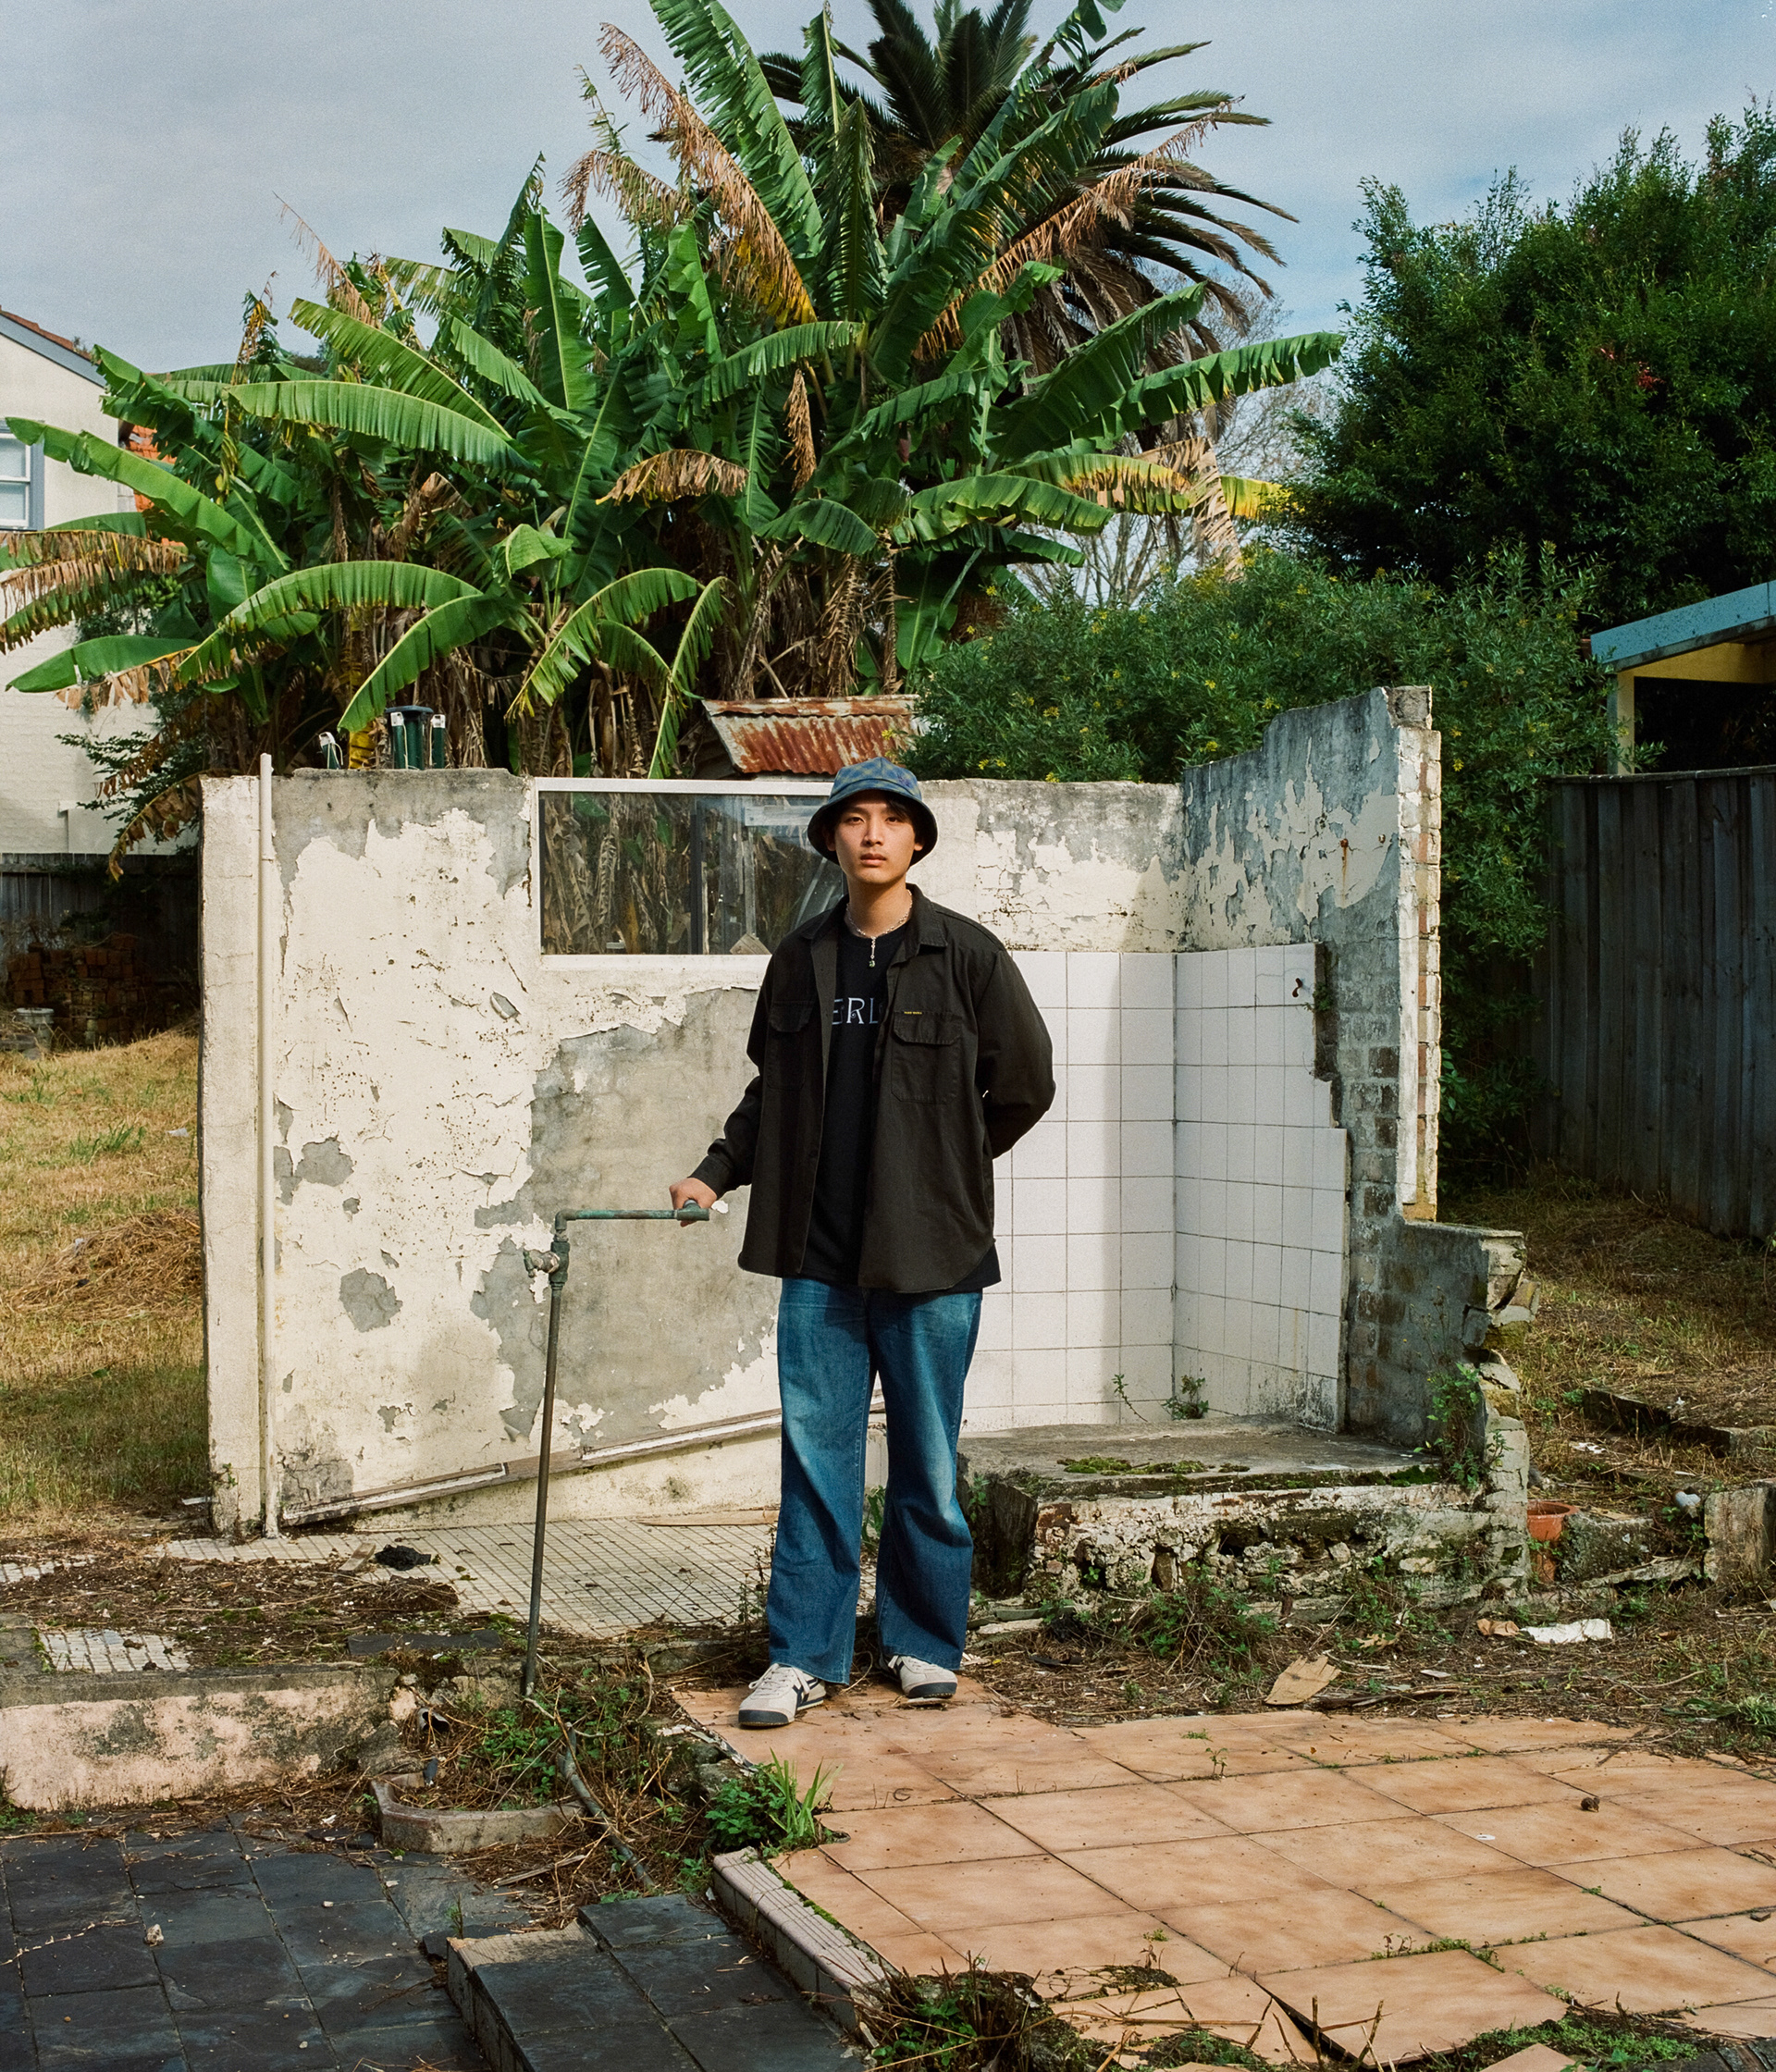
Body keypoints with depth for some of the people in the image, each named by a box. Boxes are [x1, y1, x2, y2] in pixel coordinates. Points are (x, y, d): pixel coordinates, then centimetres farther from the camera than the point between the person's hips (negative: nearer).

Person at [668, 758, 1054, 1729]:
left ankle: (925, 1644, 22)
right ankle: (803, 1656, 11)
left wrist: (941, 1167, 6)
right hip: (819, 1256, 3)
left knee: (928, 1464, 7)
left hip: (928, 1251, -2)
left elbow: (1024, 1085, 4)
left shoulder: (966, 954, -3)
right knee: (815, 1456, 4)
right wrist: (715, 1173, 9)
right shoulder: (801, 959, 8)